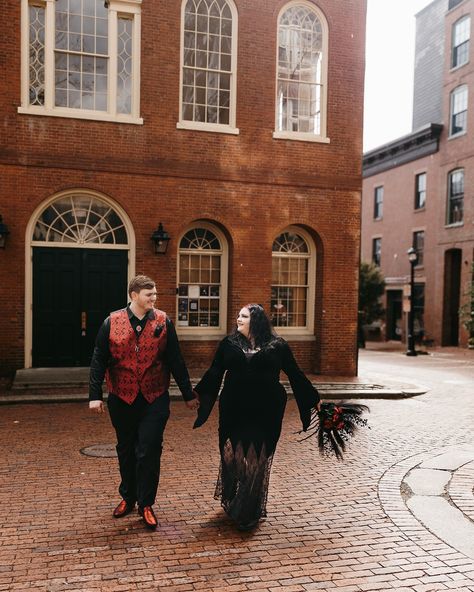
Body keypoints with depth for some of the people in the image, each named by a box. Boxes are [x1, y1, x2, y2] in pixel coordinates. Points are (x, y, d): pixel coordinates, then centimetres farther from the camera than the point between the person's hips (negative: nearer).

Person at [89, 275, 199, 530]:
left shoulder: (163, 322, -2)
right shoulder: (112, 322, -4)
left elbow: (176, 360, 2)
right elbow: (99, 361, -1)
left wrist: (188, 394, 4)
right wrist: (95, 395, -7)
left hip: (154, 399, -1)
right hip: (121, 399, 1)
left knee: (149, 452, -2)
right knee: (126, 451, 15)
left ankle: (146, 504, 14)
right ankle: (128, 498, 34)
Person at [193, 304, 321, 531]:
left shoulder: (277, 346, 1)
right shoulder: (229, 343, 6)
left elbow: (295, 375, 7)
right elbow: (214, 373, 9)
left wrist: (314, 400, 9)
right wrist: (197, 394, 5)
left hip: (265, 413, -1)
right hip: (234, 412, 1)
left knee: (257, 460, 4)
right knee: (233, 456, 5)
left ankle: (249, 513, 19)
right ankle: (231, 503, 30)